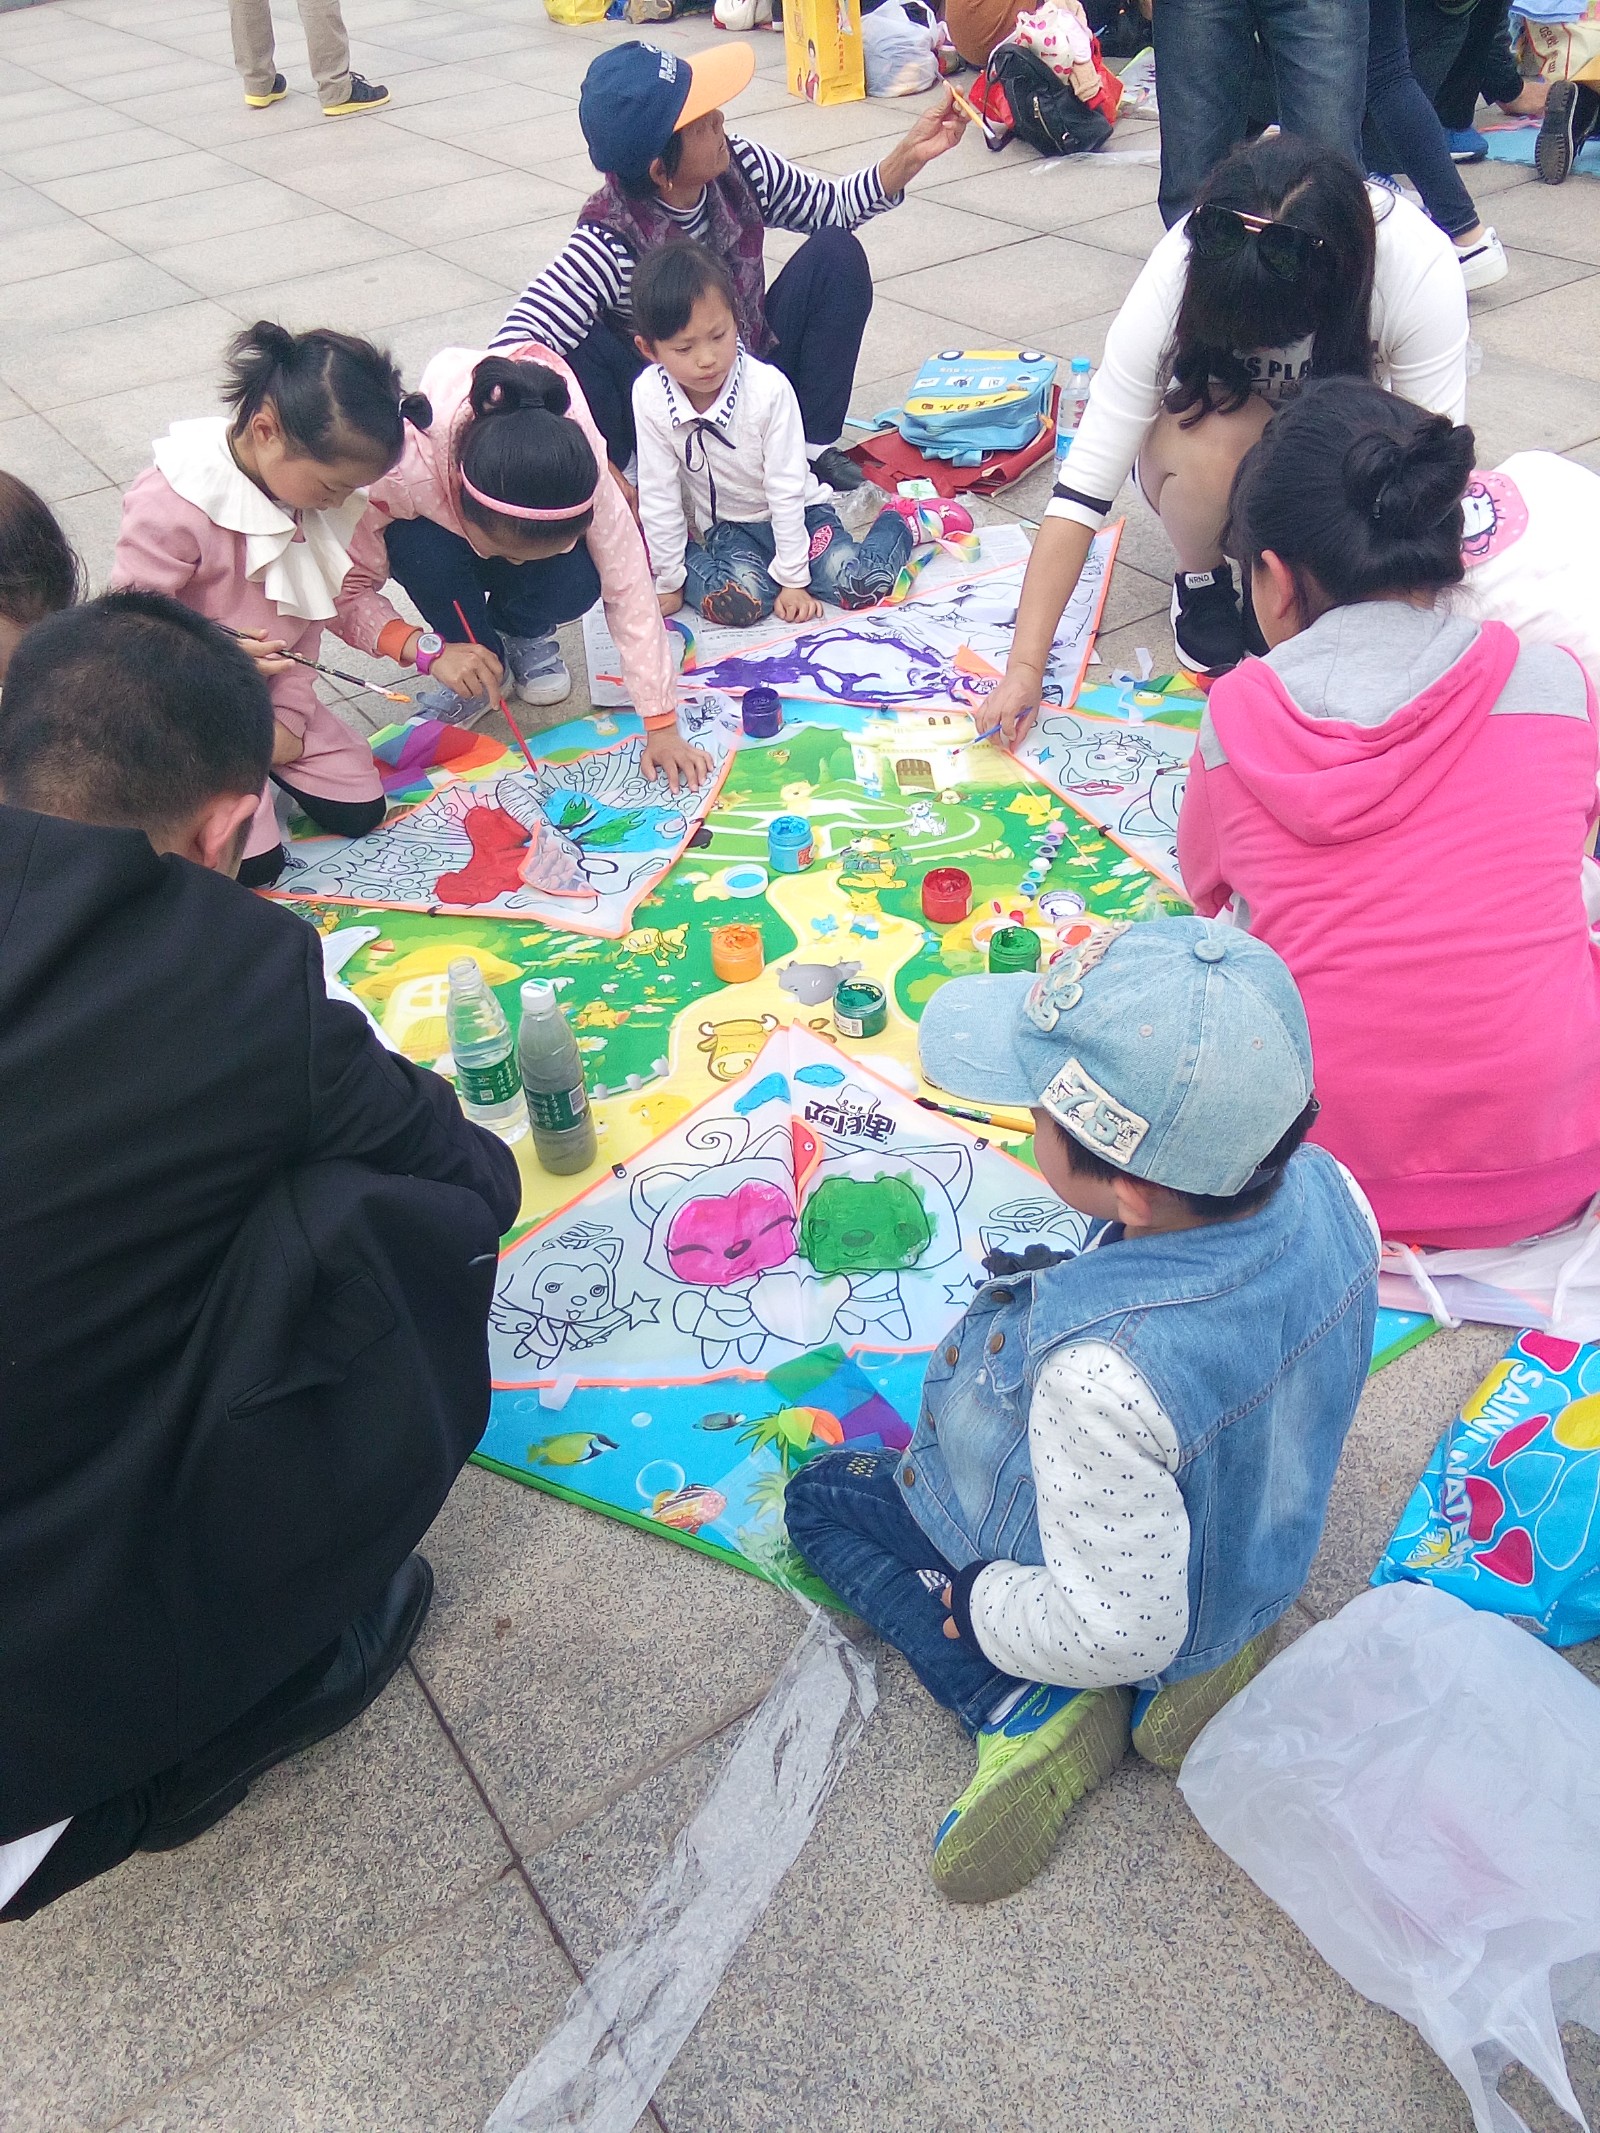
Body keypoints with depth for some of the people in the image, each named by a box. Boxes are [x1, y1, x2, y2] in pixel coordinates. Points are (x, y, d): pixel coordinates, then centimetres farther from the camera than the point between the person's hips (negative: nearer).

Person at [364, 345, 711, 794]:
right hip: (432, 530, -1)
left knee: (577, 584, -32)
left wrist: (661, 726, -34)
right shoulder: (406, 468, -43)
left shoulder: (582, 475, -38)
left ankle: (524, 633, 3)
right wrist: (430, 651, -48)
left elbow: (630, 592, -34)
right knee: (424, 553, -37)